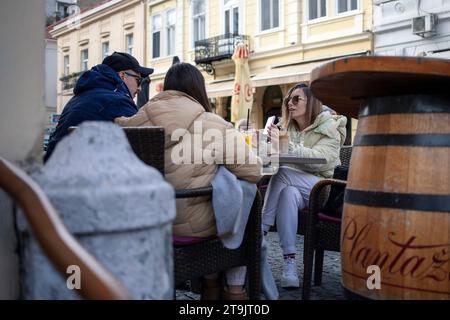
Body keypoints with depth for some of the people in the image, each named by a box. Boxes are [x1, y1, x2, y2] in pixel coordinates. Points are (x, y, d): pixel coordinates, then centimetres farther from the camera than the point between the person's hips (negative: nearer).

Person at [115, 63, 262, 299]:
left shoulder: (137, 121, -3)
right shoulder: (212, 125, -13)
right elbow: (253, 172, -10)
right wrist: (220, 166, 11)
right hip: (192, 226, -4)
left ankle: (210, 282, 31)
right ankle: (234, 288, 27)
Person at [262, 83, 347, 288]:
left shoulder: (329, 127, -5)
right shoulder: (287, 126, 13)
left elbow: (319, 159, -22)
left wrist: (285, 144, -32)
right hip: (295, 187, 5)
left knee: (283, 174, -31)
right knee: (289, 193, -33)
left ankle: (260, 231, -23)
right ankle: (289, 261, -34)